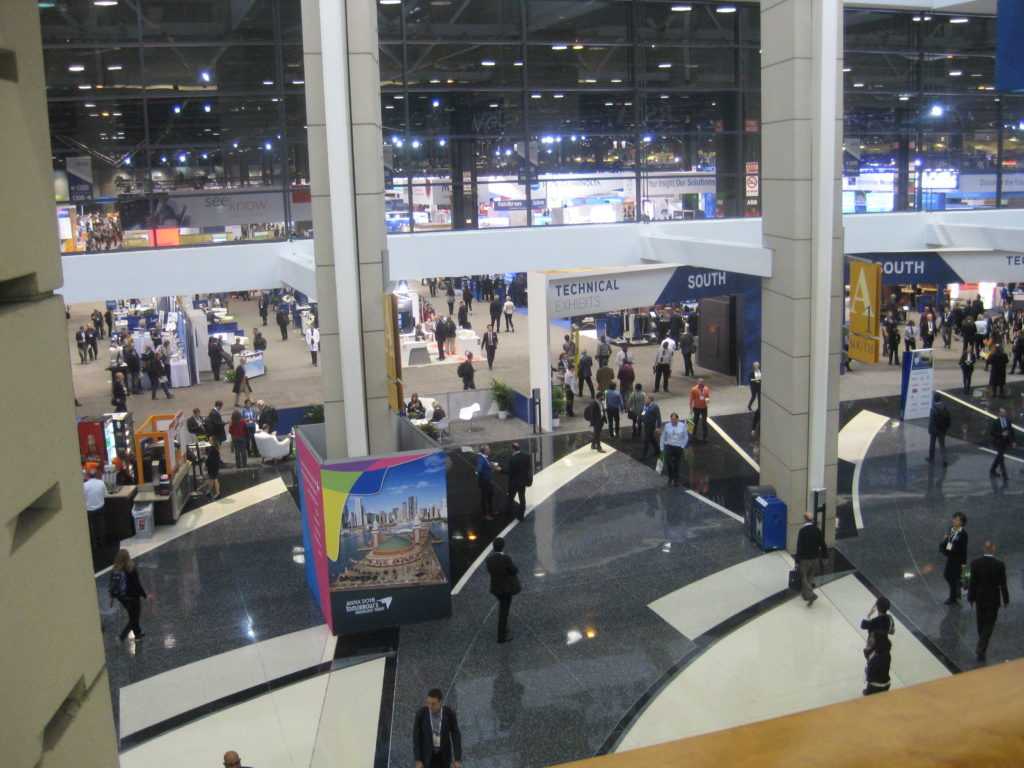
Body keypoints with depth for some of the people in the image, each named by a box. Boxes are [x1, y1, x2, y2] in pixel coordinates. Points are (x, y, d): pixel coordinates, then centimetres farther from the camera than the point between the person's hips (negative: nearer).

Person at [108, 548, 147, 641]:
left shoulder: (114, 571, -7)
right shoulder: (132, 570, -23)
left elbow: (112, 584, 1)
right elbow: (137, 584, -17)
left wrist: (112, 596, 15)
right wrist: (144, 595, -5)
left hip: (121, 598, 6)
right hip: (133, 597, -6)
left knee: (133, 616, 23)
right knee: (135, 617, 10)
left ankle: (138, 634, 36)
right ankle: (122, 636, -1)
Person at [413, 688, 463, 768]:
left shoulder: (450, 713, -14)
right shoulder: (421, 713, -15)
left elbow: (456, 736, -10)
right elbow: (416, 737, -11)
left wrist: (458, 760, -13)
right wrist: (418, 761, -14)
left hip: (443, 755, 1)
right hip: (427, 755, -1)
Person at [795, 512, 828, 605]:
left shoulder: (802, 531, -19)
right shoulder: (817, 530, -2)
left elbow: (799, 547, -18)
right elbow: (822, 544, 6)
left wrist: (797, 561, -13)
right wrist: (825, 556, 20)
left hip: (805, 559, -6)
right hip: (815, 558, 6)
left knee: (803, 577, 2)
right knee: (810, 577, 19)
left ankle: (810, 595, -13)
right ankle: (805, 593, 31)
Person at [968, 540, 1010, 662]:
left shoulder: (975, 563, -12)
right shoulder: (999, 565, -16)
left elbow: (972, 582, -7)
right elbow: (1003, 584, -10)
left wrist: (970, 598, 5)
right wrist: (1006, 600, 3)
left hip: (979, 598, 2)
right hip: (993, 600, -2)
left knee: (981, 624, 20)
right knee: (989, 625, 7)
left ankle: (982, 647, 36)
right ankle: (981, 649, -2)